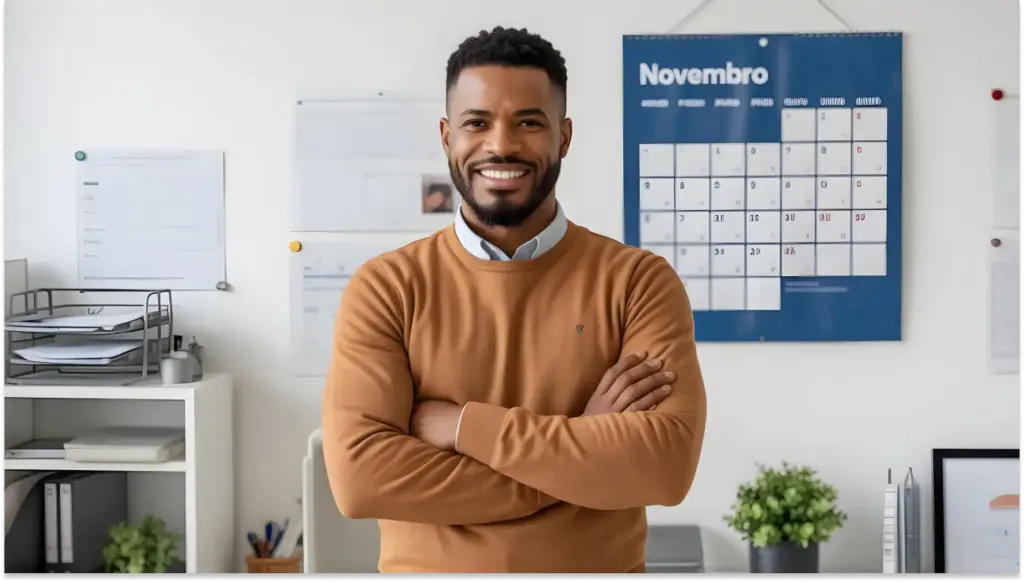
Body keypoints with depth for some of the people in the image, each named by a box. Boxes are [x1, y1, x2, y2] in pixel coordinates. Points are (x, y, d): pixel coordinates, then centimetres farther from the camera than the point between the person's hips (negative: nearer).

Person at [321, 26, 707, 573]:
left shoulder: (640, 281, -8)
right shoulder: (384, 287, -8)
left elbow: (667, 463, -20)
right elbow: (359, 474, -19)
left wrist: (459, 424, -21)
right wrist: (582, 451, -20)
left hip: (600, 564, 0)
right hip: (426, 564, 0)